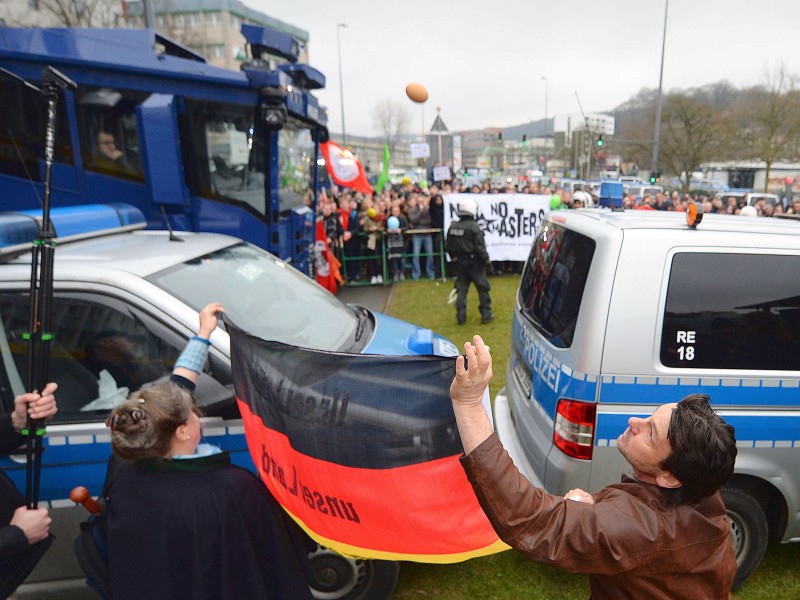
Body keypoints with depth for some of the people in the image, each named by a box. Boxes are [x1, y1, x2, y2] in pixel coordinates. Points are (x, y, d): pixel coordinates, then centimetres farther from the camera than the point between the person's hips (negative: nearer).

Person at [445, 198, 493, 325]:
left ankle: (461, 317, 11)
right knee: (483, 288, 8)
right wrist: (486, 259, -4)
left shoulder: (452, 227, 2)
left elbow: (448, 246, 11)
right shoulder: (474, 226, -17)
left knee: (461, 289, 11)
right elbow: (480, 247, -17)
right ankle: (486, 315, 14)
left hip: (459, 262, 5)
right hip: (473, 262, -5)